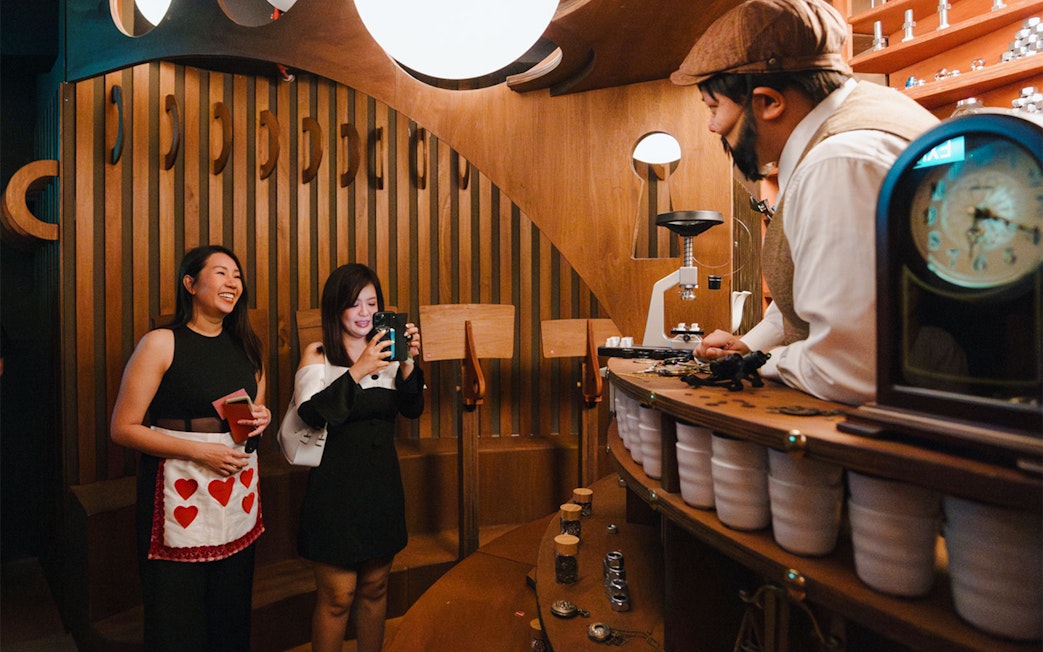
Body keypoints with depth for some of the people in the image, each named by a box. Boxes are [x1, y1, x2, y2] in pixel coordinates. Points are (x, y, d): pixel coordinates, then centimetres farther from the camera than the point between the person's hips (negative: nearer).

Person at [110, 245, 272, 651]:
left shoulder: (246, 346, 11)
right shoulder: (161, 343, -6)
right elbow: (123, 428, -8)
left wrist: (262, 419, -1)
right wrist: (200, 450, -16)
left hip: (239, 489, 5)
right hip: (179, 490, -5)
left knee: (232, 612, 12)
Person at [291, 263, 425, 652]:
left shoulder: (386, 352, 5)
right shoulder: (317, 355, -4)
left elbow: (412, 409, -5)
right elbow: (311, 413, -20)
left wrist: (408, 364, -21)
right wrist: (357, 371, -27)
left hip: (383, 486, 4)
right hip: (335, 489, -4)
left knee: (374, 590, 16)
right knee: (337, 598, 3)